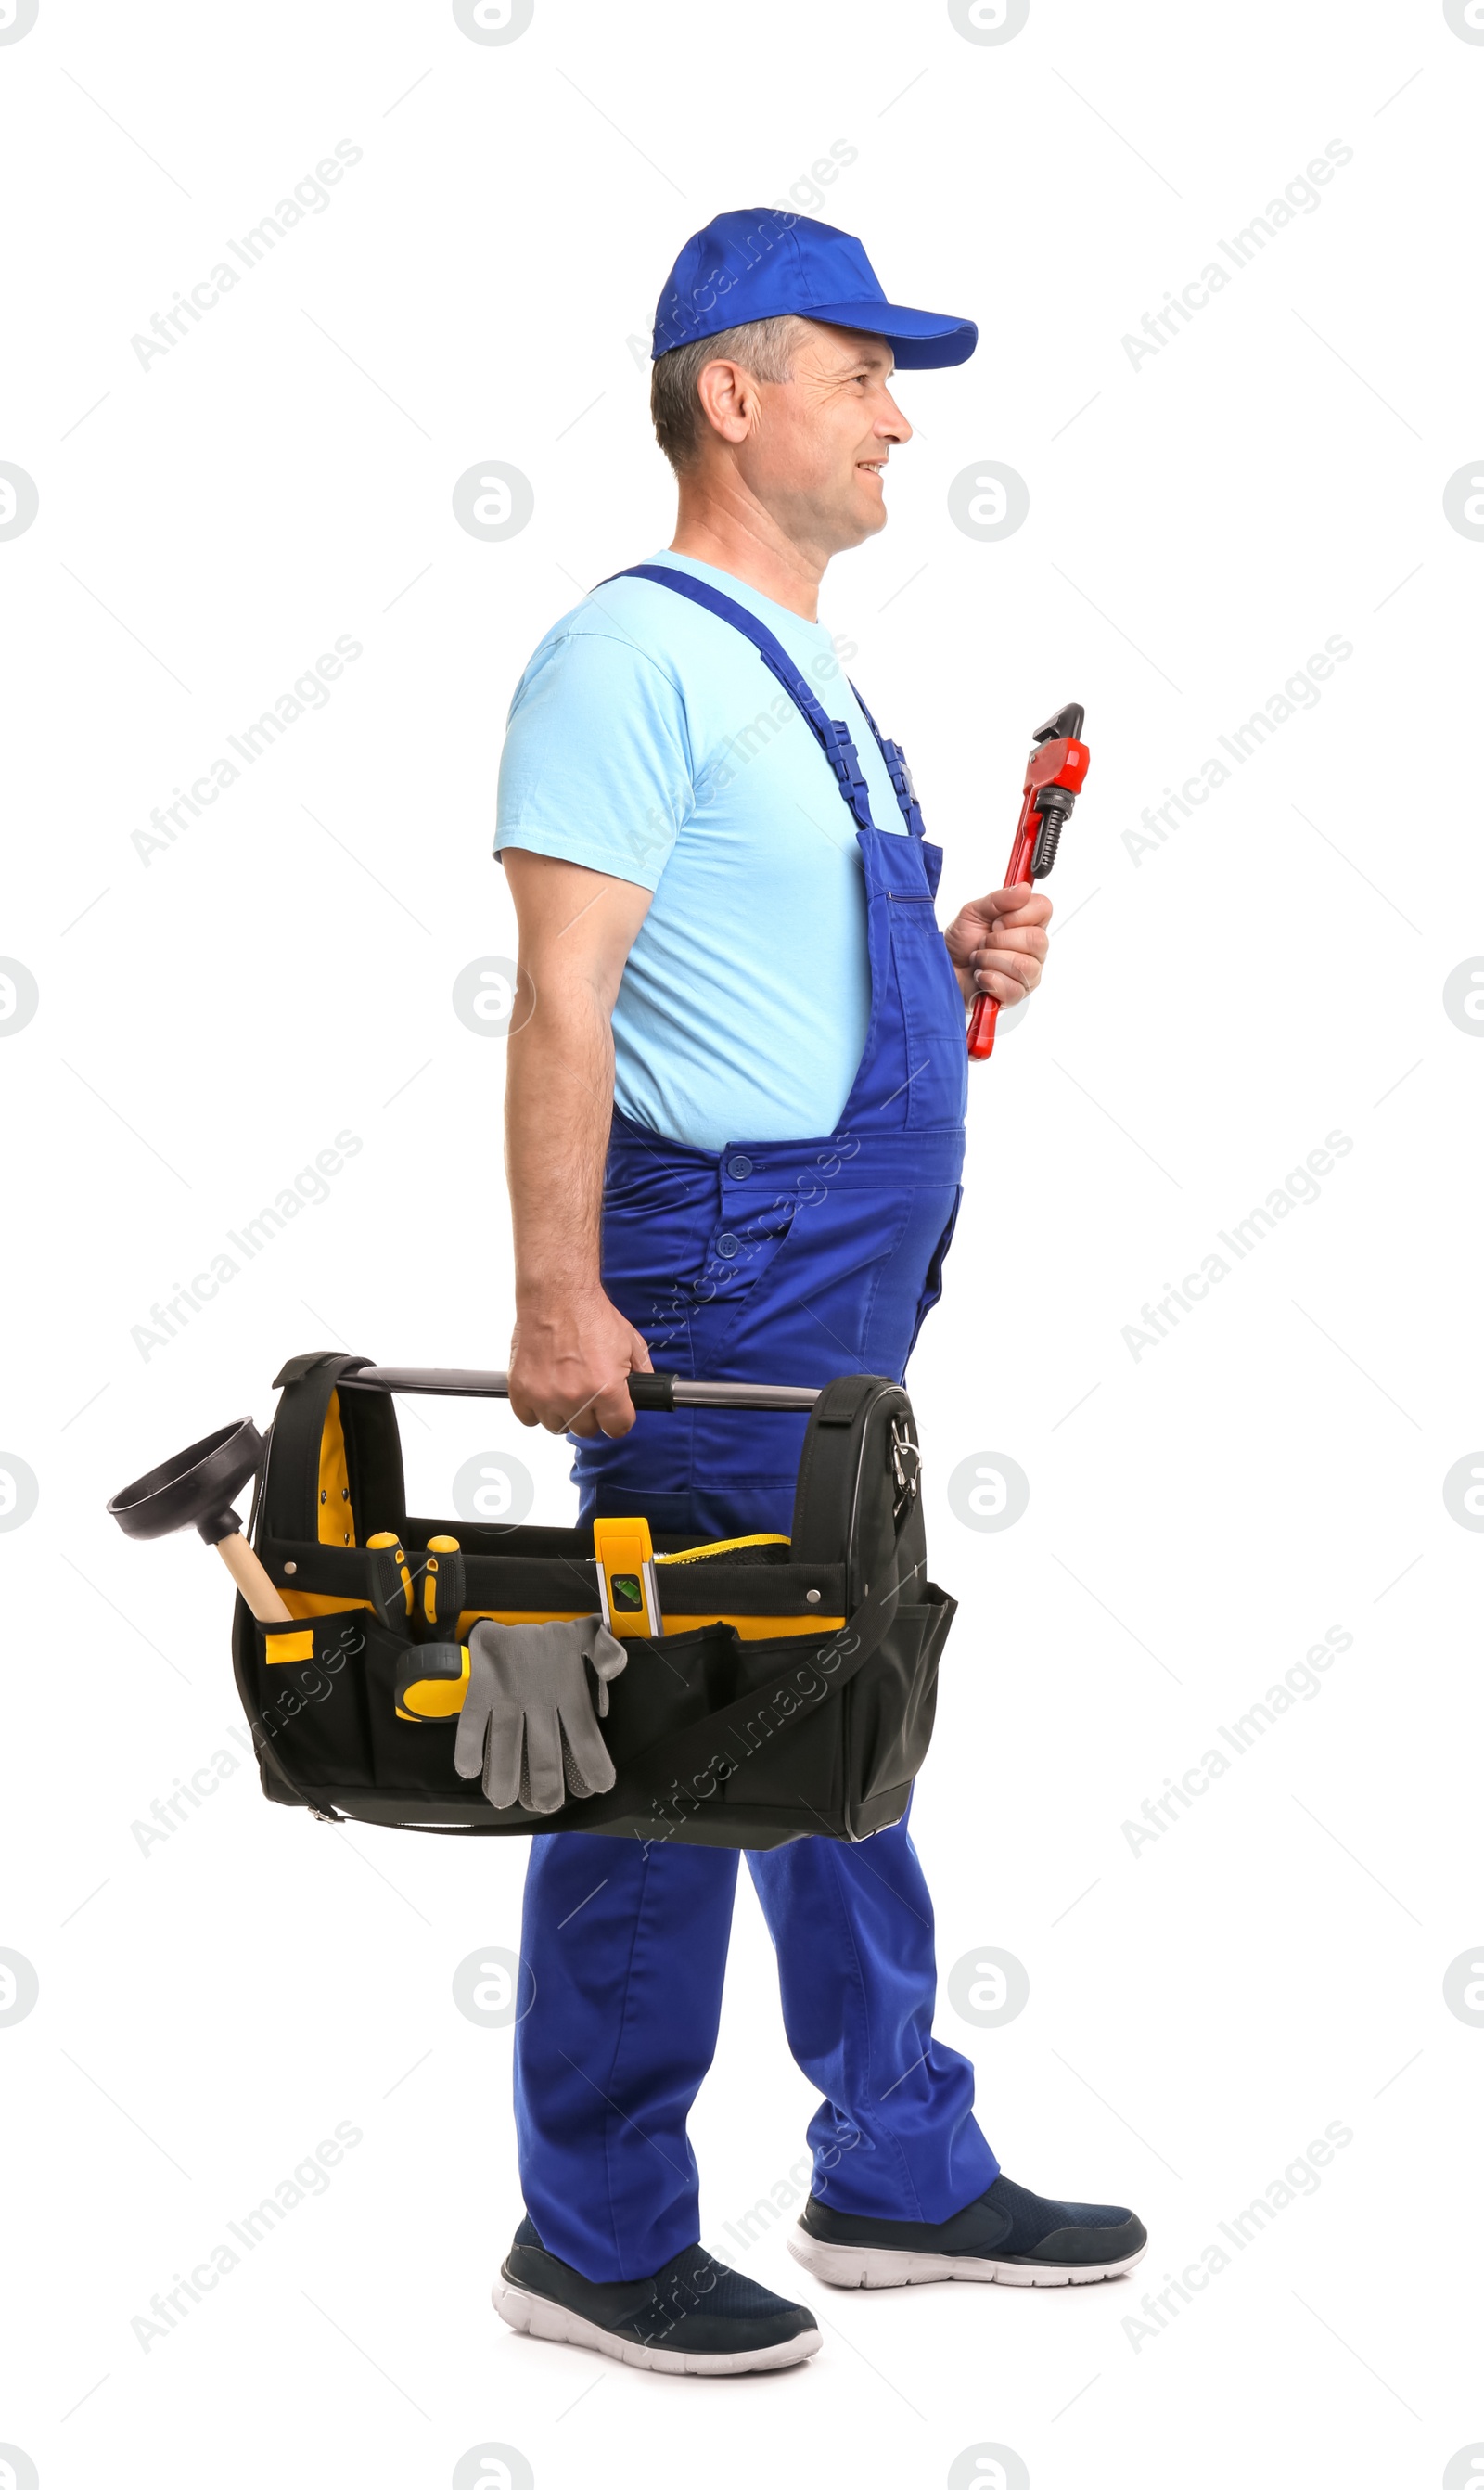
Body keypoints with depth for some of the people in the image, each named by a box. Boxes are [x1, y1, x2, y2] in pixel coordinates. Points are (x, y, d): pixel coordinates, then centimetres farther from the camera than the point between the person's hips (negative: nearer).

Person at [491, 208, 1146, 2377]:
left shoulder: (810, 673, 18)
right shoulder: (635, 653, -12)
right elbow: (565, 995, -18)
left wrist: (957, 970, 8)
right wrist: (561, 1295, -23)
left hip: (852, 1295, 10)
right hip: (719, 1264, -10)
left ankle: (900, 2173, 26)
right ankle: (593, 2237, 6)